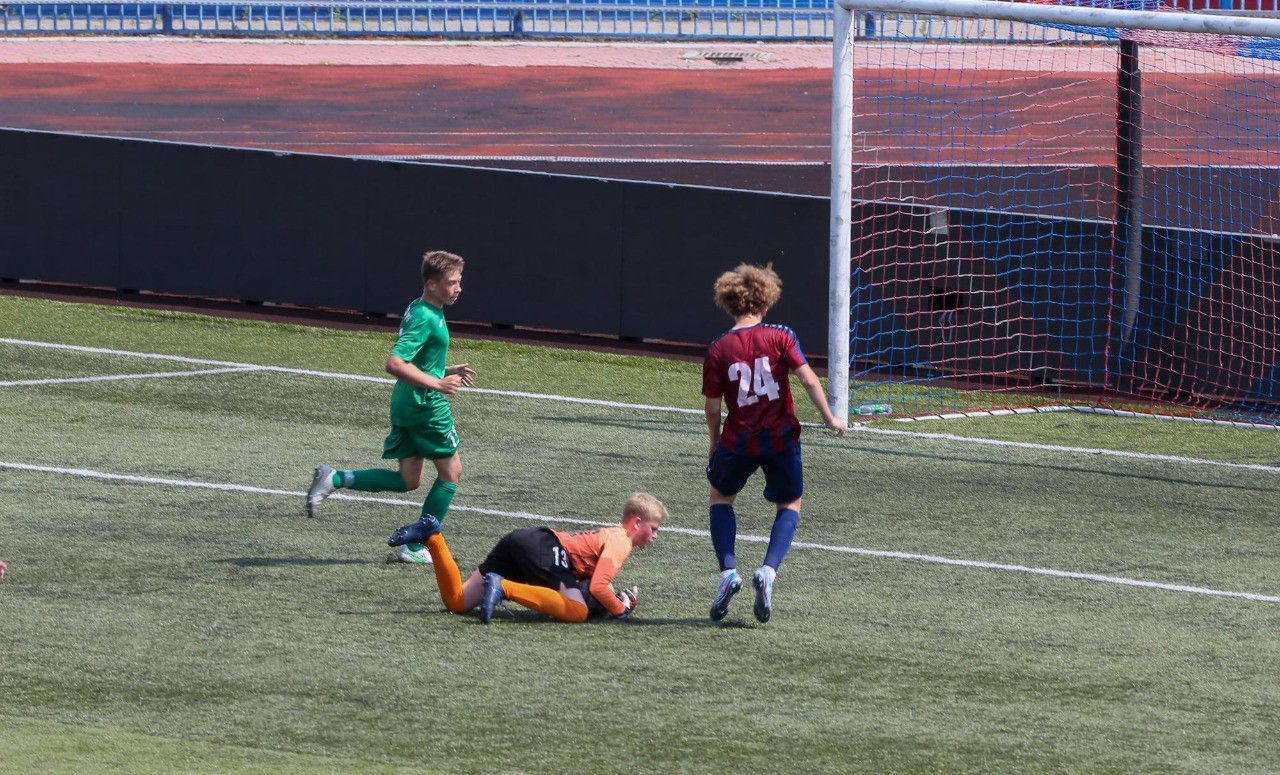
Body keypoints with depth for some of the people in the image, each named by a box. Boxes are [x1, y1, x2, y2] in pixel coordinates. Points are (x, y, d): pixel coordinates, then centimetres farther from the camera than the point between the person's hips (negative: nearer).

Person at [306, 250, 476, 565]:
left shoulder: (419, 310, 12)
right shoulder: (426, 318, -19)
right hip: (427, 406, -9)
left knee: (408, 479, 11)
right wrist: (437, 383, -25)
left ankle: (334, 479, 0)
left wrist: (448, 371, 19)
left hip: (405, 405, 9)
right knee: (451, 470, 6)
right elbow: (395, 364, -28)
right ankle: (417, 548, 9)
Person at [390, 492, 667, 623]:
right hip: (542, 548, -9)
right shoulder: (621, 542, -2)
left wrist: (619, 598, 17)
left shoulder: (610, 535, 29)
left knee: (457, 601, 9)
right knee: (579, 611, -27)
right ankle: (504, 587, -33)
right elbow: (597, 587, -15)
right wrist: (620, 609, 1)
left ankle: (432, 537, -3)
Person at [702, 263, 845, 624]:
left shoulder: (718, 349, -4)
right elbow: (808, 378, -13)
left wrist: (714, 446, 14)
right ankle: (768, 571, -1)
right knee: (790, 504, 22)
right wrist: (830, 419, -2)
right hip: (781, 437, 0)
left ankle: (728, 571, 9)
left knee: (720, 495, 27)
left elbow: (713, 408, -1)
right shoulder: (781, 336, -5)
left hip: (738, 440, 0)